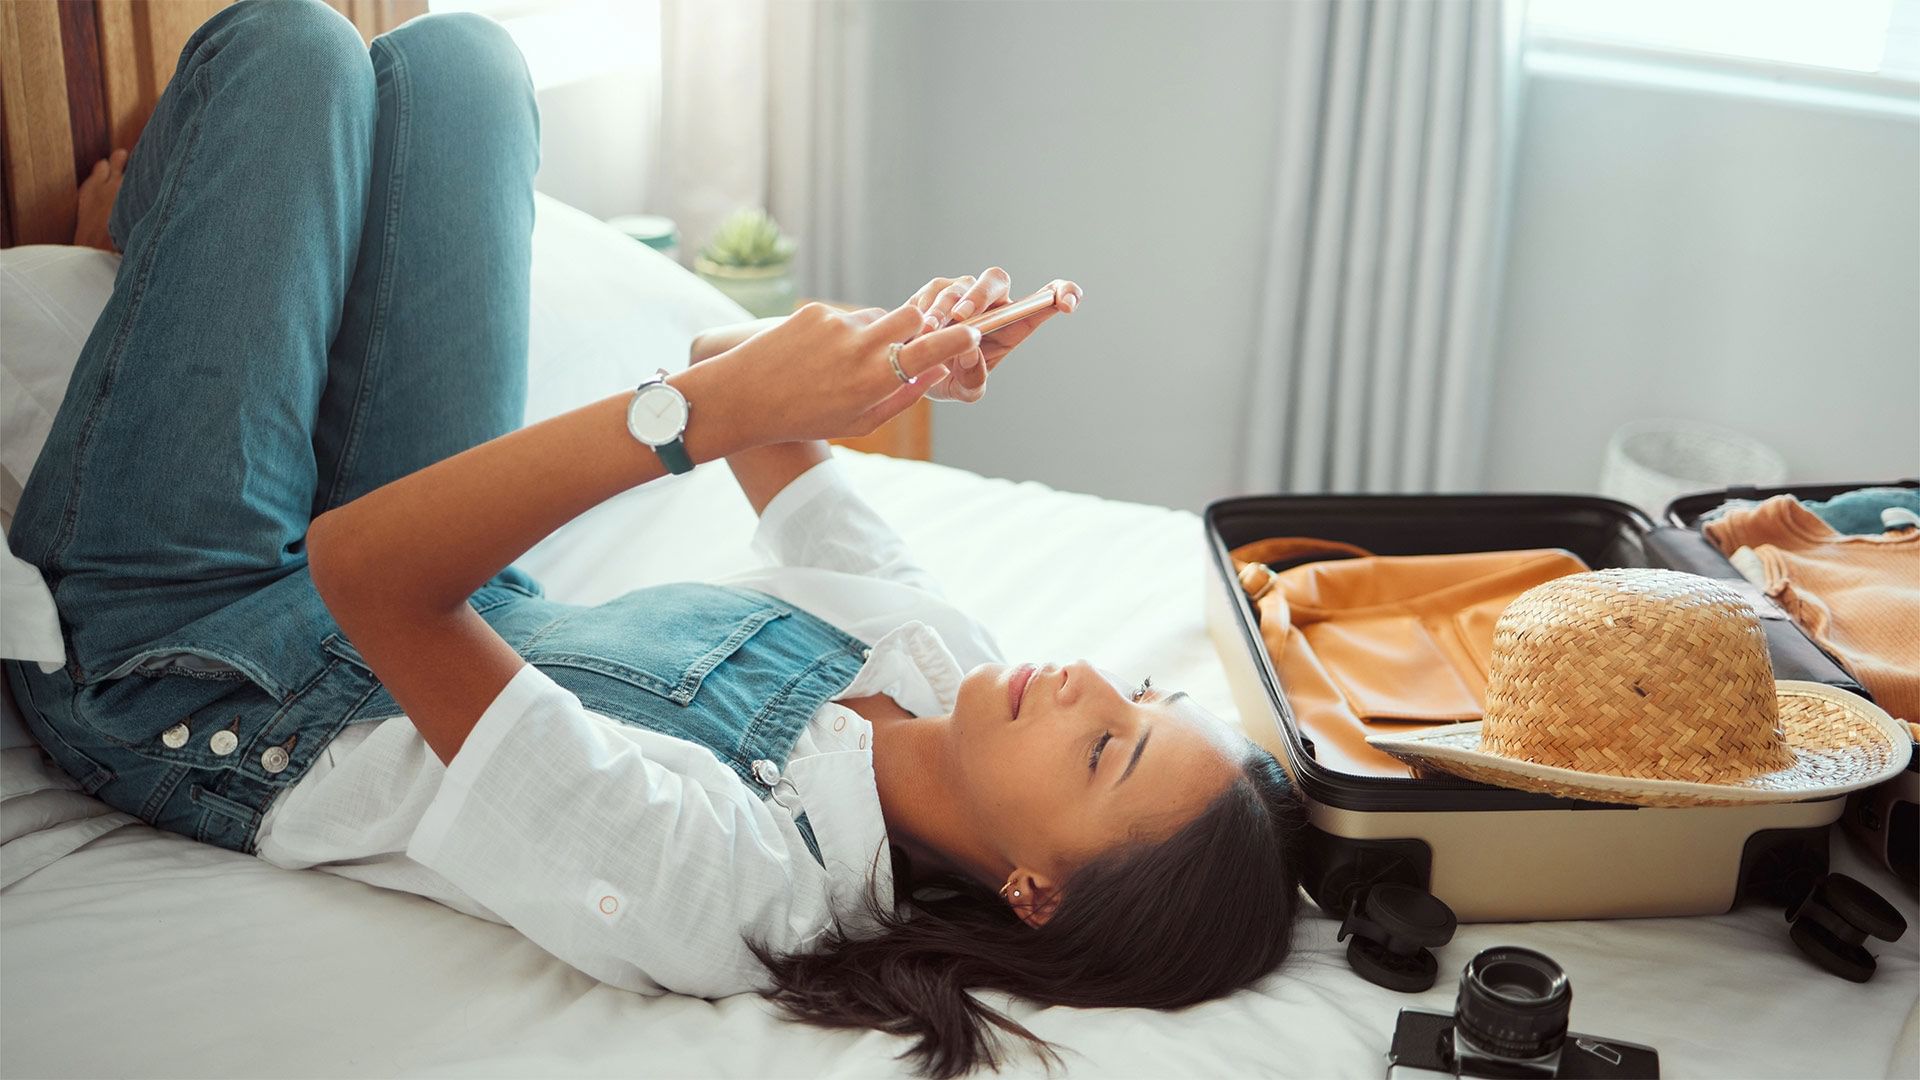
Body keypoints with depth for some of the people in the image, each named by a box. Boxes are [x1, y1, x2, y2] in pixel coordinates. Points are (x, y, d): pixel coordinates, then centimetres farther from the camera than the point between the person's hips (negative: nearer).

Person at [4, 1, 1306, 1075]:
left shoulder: (713, 878, -40)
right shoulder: (943, 660, -20)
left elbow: (367, 571, -43)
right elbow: (723, 370, -9)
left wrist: (707, 410, -48)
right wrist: (881, 354, -29)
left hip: (197, 686, -6)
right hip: (460, 602, 6)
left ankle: (135, 218, 30)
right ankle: (150, 209, 36)